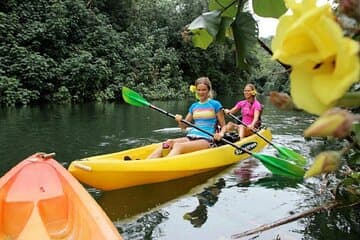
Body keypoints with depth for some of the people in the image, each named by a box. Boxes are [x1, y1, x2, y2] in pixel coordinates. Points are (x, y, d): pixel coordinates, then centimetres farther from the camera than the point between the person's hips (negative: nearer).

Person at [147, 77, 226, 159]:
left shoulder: (215, 105, 5)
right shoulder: (194, 106, 19)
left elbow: (223, 126, 6)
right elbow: (183, 126, 20)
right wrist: (180, 121, -4)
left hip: (206, 140, -5)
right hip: (190, 137, 5)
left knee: (178, 146, -33)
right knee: (168, 143, -24)